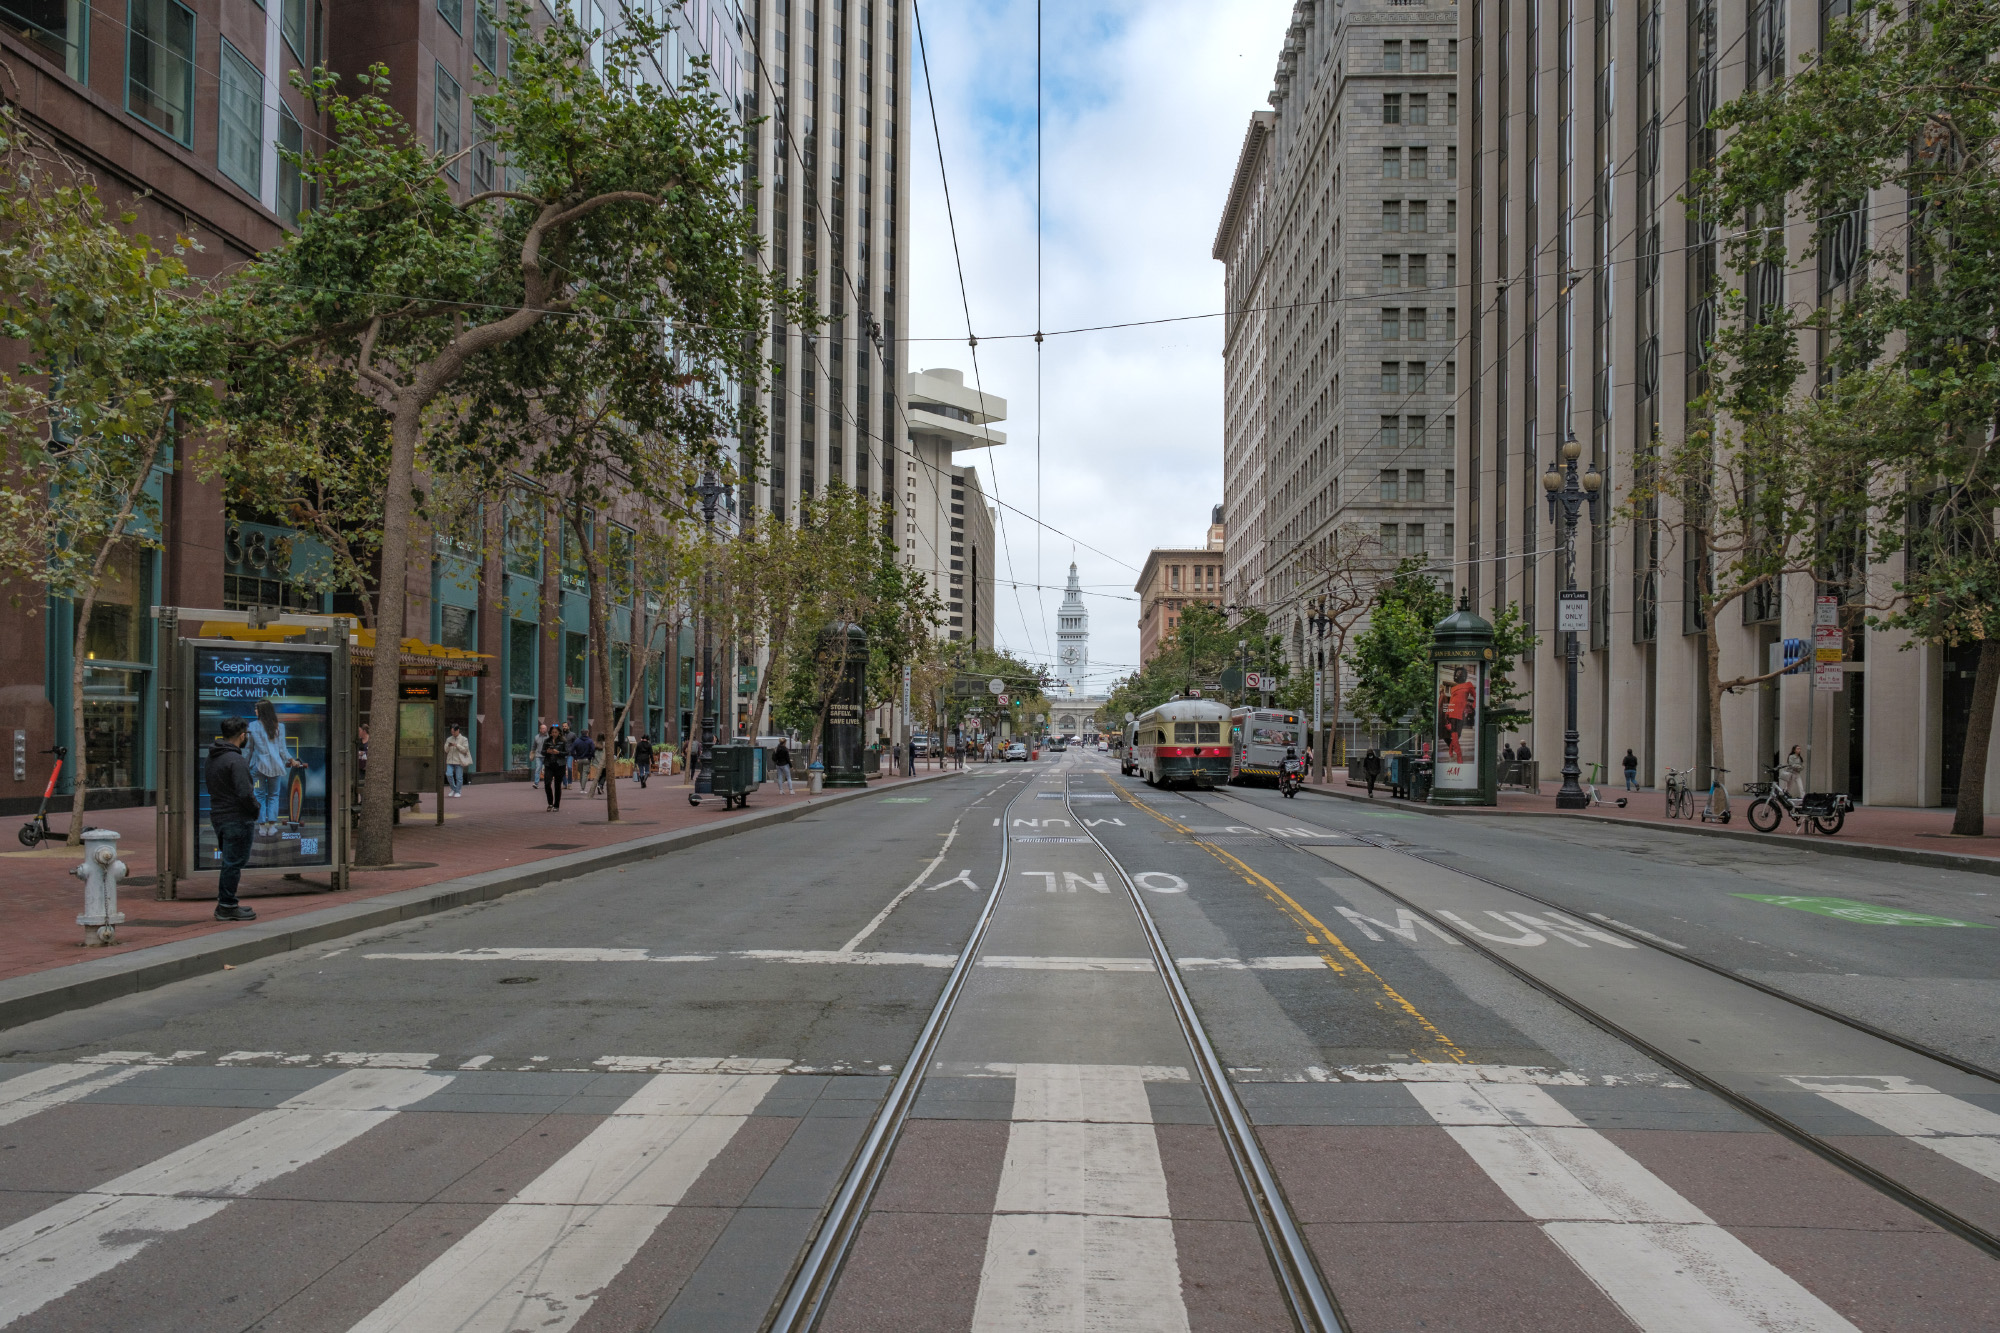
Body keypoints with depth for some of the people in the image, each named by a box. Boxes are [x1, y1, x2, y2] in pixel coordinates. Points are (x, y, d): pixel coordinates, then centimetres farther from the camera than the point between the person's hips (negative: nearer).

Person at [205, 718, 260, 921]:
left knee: (229, 862, 18)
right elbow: (244, 794, -25)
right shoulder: (235, 760, -18)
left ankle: (225, 904, 25)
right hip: (237, 819, -9)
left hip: (218, 817, 9)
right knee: (234, 863, -1)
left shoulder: (212, 758, 11)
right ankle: (227, 907, 4)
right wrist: (257, 807, -6)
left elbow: (210, 787, 18)